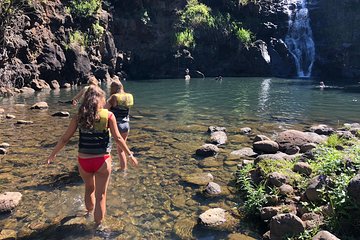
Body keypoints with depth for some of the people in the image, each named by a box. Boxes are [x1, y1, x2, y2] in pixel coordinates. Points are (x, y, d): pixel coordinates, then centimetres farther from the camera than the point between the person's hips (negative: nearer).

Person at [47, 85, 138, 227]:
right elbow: (117, 138, -8)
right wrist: (130, 155, 3)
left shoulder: (79, 116, -2)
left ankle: (89, 212, 52)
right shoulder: (108, 115, -8)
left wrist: (52, 154, 14)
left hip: (83, 160, 3)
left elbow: (65, 138, 1)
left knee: (89, 188, 29)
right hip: (102, 161, -3)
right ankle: (98, 225, 21)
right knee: (100, 195, 11)